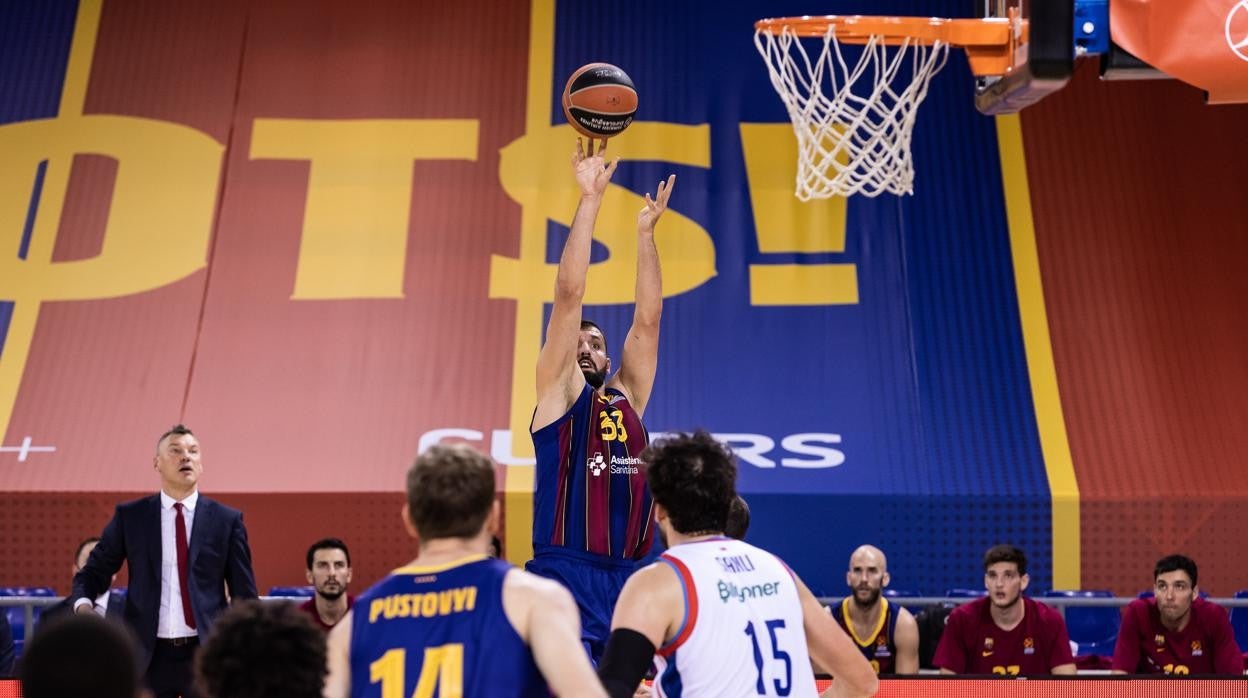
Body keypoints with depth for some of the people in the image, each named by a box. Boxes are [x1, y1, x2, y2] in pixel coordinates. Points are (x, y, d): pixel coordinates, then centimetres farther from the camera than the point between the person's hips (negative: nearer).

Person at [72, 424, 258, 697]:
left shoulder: (227, 520, 2)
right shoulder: (130, 516, 3)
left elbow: (245, 595, 4)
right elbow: (94, 571, 7)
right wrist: (84, 605, -15)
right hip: (148, 655, 1)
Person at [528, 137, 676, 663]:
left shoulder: (627, 399, 17)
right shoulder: (559, 393, 3)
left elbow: (647, 318, 15)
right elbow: (569, 294, -4)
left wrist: (646, 229, 16)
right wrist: (590, 199, -5)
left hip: (629, 577, 6)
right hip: (566, 576, -6)